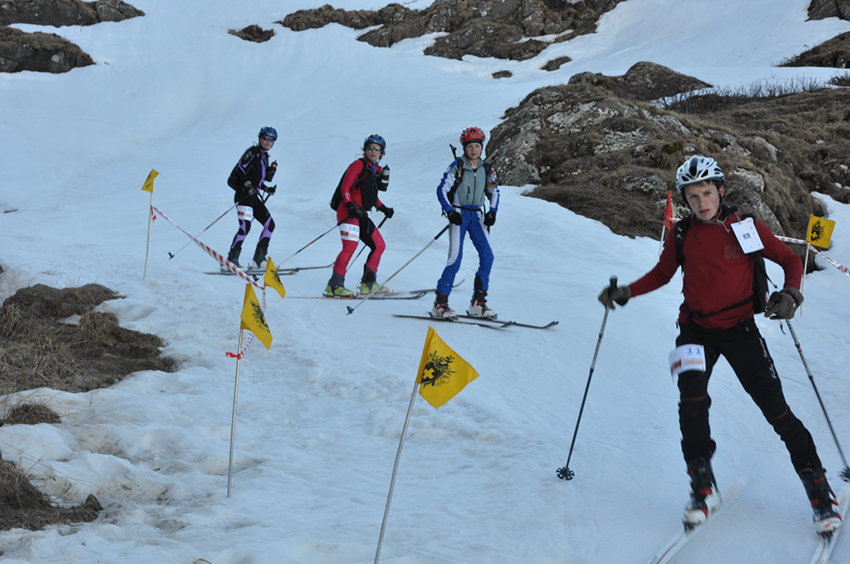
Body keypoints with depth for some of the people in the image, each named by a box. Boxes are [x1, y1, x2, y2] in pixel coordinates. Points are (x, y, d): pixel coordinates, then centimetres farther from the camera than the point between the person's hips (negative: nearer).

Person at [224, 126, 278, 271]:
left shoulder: (264, 157, 20)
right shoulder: (253, 151, -4)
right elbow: (240, 168, -16)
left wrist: (267, 189, 8)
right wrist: (248, 184, -26)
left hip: (253, 195, 9)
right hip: (243, 194, -9)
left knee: (270, 224, 8)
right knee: (245, 227, -20)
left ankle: (258, 261, 9)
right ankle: (231, 261, -21)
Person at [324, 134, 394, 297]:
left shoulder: (378, 170, 18)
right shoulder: (358, 165, -6)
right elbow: (345, 187, -15)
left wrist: (383, 209, 16)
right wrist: (350, 206, -28)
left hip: (361, 215, 9)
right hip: (348, 211, -9)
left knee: (379, 246, 12)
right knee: (350, 246, -24)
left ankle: (368, 283, 18)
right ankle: (334, 286, -26)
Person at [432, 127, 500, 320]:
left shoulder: (487, 170, 7)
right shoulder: (457, 166, -5)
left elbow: (494, 192, 18)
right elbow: (441, 190, -7)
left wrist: (492, 211, 1)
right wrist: (450, 211, -19)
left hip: (476, 216, 5)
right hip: (458, 214, -5)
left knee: (487, 256, -8)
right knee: (455, 259, -14)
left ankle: (478, 303, 1)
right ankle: (440, 304, -8)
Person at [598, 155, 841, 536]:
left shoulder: (747, 228, -7)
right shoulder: (680, 235, -1)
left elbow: (791, 261, 0)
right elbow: (662, 274, 13)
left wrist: (790, 294, -19)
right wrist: (626, 293, -2)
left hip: (739, 329, -1)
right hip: (696, 330, 2)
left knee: (775, 408, -4)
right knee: (692, 400, -20)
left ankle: (818, 489, 10)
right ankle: (702, 488, -2)